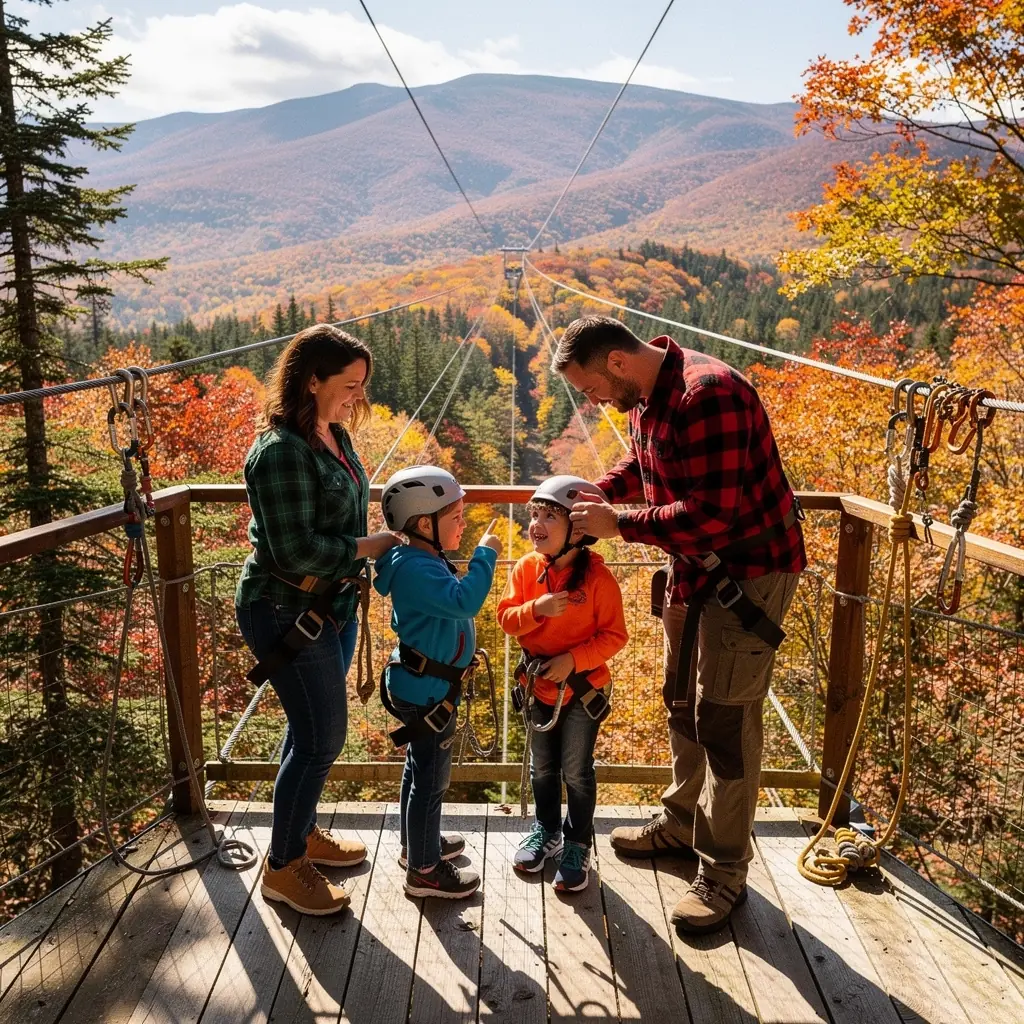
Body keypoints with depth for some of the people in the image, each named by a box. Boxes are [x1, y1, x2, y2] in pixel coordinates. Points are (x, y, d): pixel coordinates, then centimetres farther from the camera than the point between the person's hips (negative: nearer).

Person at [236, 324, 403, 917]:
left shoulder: (334, 435, 6)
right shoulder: (281, 451, -23)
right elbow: (295, 550, -25)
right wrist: (373, 546, -17)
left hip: (332, 606, 9)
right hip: (287, 612, -9)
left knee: (315, 728, 20)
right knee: (322, 739, -2)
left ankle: (303, 832, 39)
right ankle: (283, 869, 17)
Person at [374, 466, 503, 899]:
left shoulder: (425, 562, 6)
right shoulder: (417, 570, -27)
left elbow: (454, 606, 17)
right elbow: (465, 601, -40)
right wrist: (485, 554, -31)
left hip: (424, 685, 11)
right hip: (427, 691, -11)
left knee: (420, 768, 24)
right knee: (431, 778, 3)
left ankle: (417, 843, 42)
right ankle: (424, 870, 17)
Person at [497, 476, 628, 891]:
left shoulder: (598, 578, -20)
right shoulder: (526, 568, -8)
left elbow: (614, 636, -16)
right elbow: (507, 619, -9)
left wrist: (572, 658, -25)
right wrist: (536, 609, -28)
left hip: (583, 689, -4)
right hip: (538, 686, 4)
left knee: (576, 771, 9)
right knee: (542, 767, 20)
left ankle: (578, 845, 29)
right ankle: (546, 831, 42)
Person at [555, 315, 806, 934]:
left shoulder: (706, 395, -28)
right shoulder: (645, 397, 3)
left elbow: (710, 515, -32)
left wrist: (619, 524, -23)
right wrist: (597, 492, 1)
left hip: (750, 570, -10)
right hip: (695, 567, 10)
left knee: (724, 720, -3)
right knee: (683, 703, 20)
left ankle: (725, 874, 12)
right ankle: (682, 823, 39)